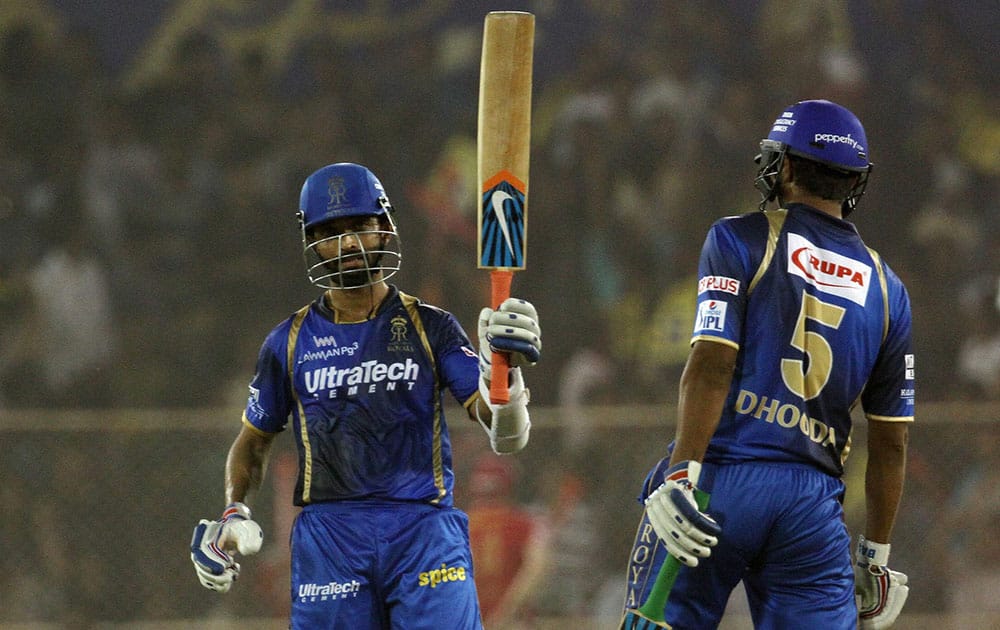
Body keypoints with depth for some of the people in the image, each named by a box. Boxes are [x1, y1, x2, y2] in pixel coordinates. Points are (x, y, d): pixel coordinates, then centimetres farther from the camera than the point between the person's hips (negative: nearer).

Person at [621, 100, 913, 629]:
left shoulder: (740, 239, 3)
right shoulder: (884, 288, 15)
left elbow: (712, 364, -10)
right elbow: (890, 442, 16)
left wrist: (681, 477, -16)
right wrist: (874, 553, 22)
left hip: (719, 483, -3)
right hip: (814, 501, 3)